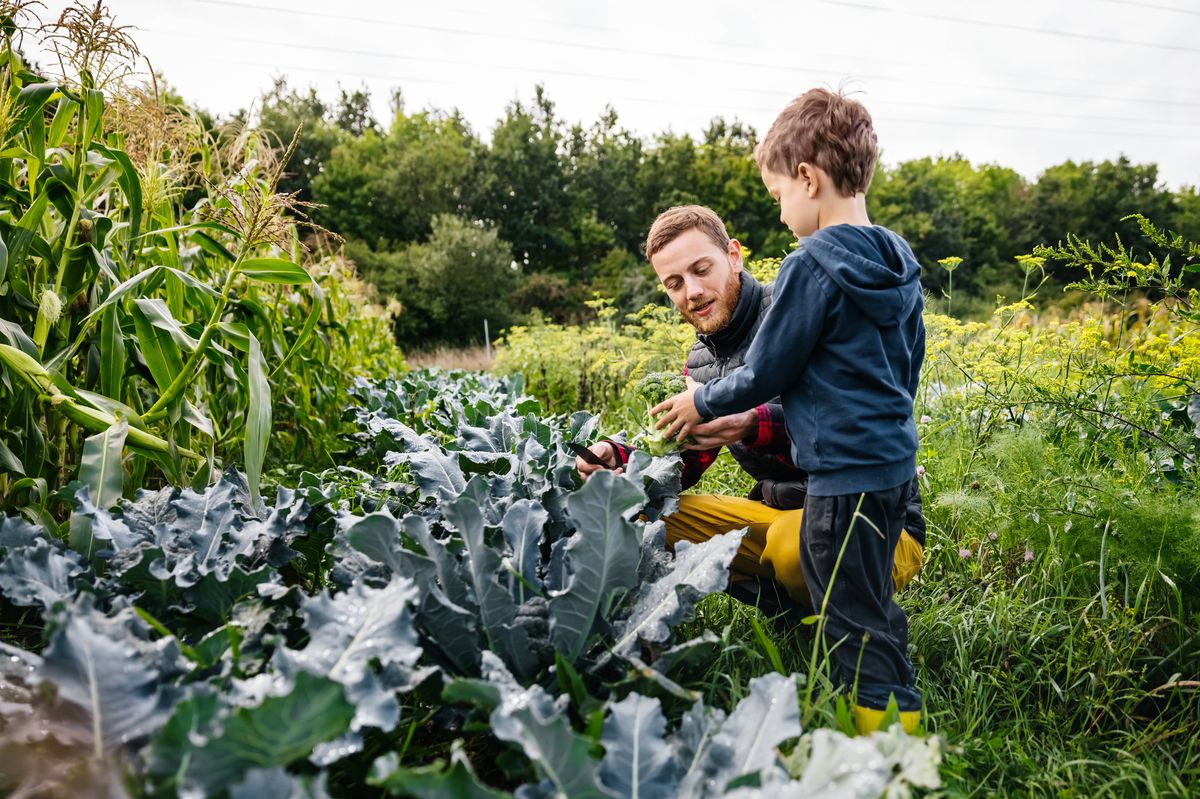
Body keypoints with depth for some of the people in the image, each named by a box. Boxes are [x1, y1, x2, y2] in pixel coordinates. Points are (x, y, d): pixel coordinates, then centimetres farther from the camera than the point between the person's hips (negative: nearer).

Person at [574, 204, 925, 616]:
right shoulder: (701, 364, 7)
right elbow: (678, 464, 9)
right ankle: (797, 613, -3)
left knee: (793, 541, -39)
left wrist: (756, 425, -41)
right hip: (782, 511, 7)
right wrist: (618, 457, -11)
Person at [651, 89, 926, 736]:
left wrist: (701, 403, 4)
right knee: (875, 609, 22)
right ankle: (907, 729, 36)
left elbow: (766, 371, -13)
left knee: (853, 622, 3)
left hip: (846, 471, -9)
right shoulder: (899, 263, 9)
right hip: (894, 458, 10)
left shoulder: (811, 266, -18)